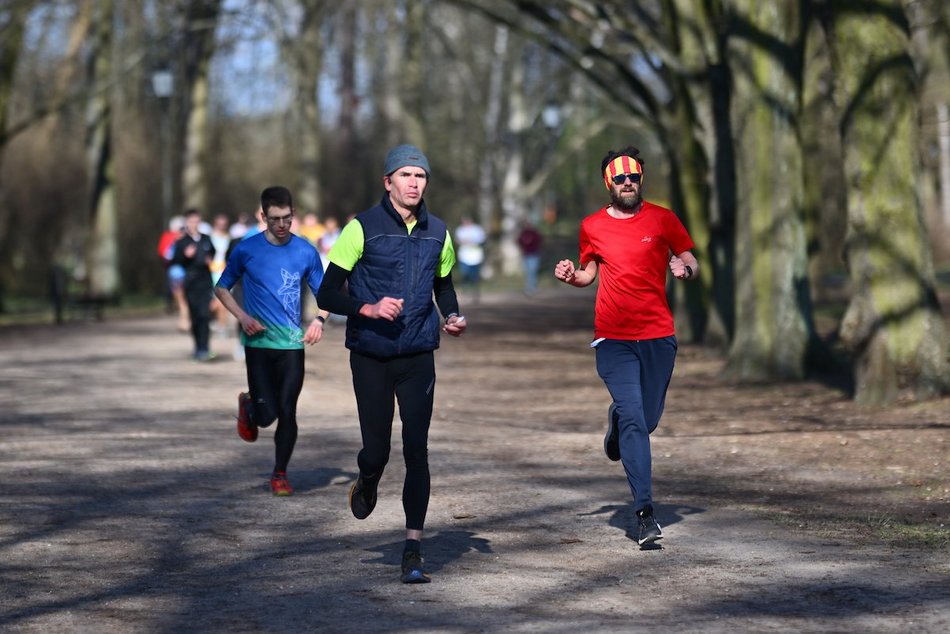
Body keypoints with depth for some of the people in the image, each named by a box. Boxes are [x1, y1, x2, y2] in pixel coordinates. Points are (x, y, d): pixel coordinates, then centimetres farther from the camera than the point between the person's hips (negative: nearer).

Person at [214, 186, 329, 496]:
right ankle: (247, 406, 30)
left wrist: (319, 319, -9)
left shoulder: (306, 252, 2)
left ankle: (280, 474, 16)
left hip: (292, 343, 1)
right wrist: (242, 317, -6)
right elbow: (222, 288, 9)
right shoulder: (246, 250, -2)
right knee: (267, 414, -6)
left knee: (287, 412, -2)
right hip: (258, 342, -1)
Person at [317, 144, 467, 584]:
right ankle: (366, 484, 39)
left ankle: (413, 551, -6)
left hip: (418, 357, 2)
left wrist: (452, 317, 3)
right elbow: (327, 295, -7)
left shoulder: (437, 233, 7)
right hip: (370, 358, -2)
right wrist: (369, 309, -23)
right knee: (377, 451, 0)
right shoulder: (362, 228, -6)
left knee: (416, 449, -7)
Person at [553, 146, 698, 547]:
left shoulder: (662, 219, 4)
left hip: (658, 335, 1)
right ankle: (644, 511, -12)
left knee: (648, 419, 8)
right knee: (634, 418, -12)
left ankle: (617, 421, 46)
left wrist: (685, 269, -15)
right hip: (613, 338, -1)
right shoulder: (593, 226, 8)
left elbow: (691, 262, 8)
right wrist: (571, 276, 0)